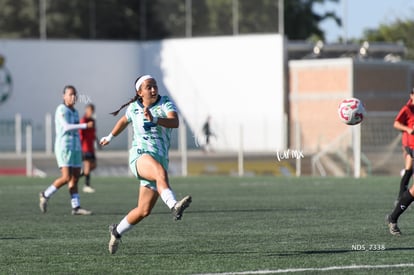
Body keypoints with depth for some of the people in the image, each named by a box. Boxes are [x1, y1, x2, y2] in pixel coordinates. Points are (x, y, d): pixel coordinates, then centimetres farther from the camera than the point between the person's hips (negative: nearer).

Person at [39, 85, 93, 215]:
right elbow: (66, 127, -21)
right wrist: (85, 125, -27)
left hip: (75, 148, 8)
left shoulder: (74, 112, 16)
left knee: (75, 178, 2)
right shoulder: (61, 110, -9)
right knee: (66, 177, -15)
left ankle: (76, 207, 1)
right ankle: (46, 195, 4)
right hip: (64, 147, -8)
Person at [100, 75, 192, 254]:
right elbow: (124, 120, 32)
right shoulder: (134, 108, 8)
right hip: (140, 156, -2)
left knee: (144, 211, 4)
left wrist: (154, 119, -37)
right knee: (160, 171, -39)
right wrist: (110, 137, 47)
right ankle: (173, 206, -64)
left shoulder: (165, 104, 0)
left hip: (159, 161, 2)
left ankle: (117, 232, 31)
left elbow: (175, 122, -20)